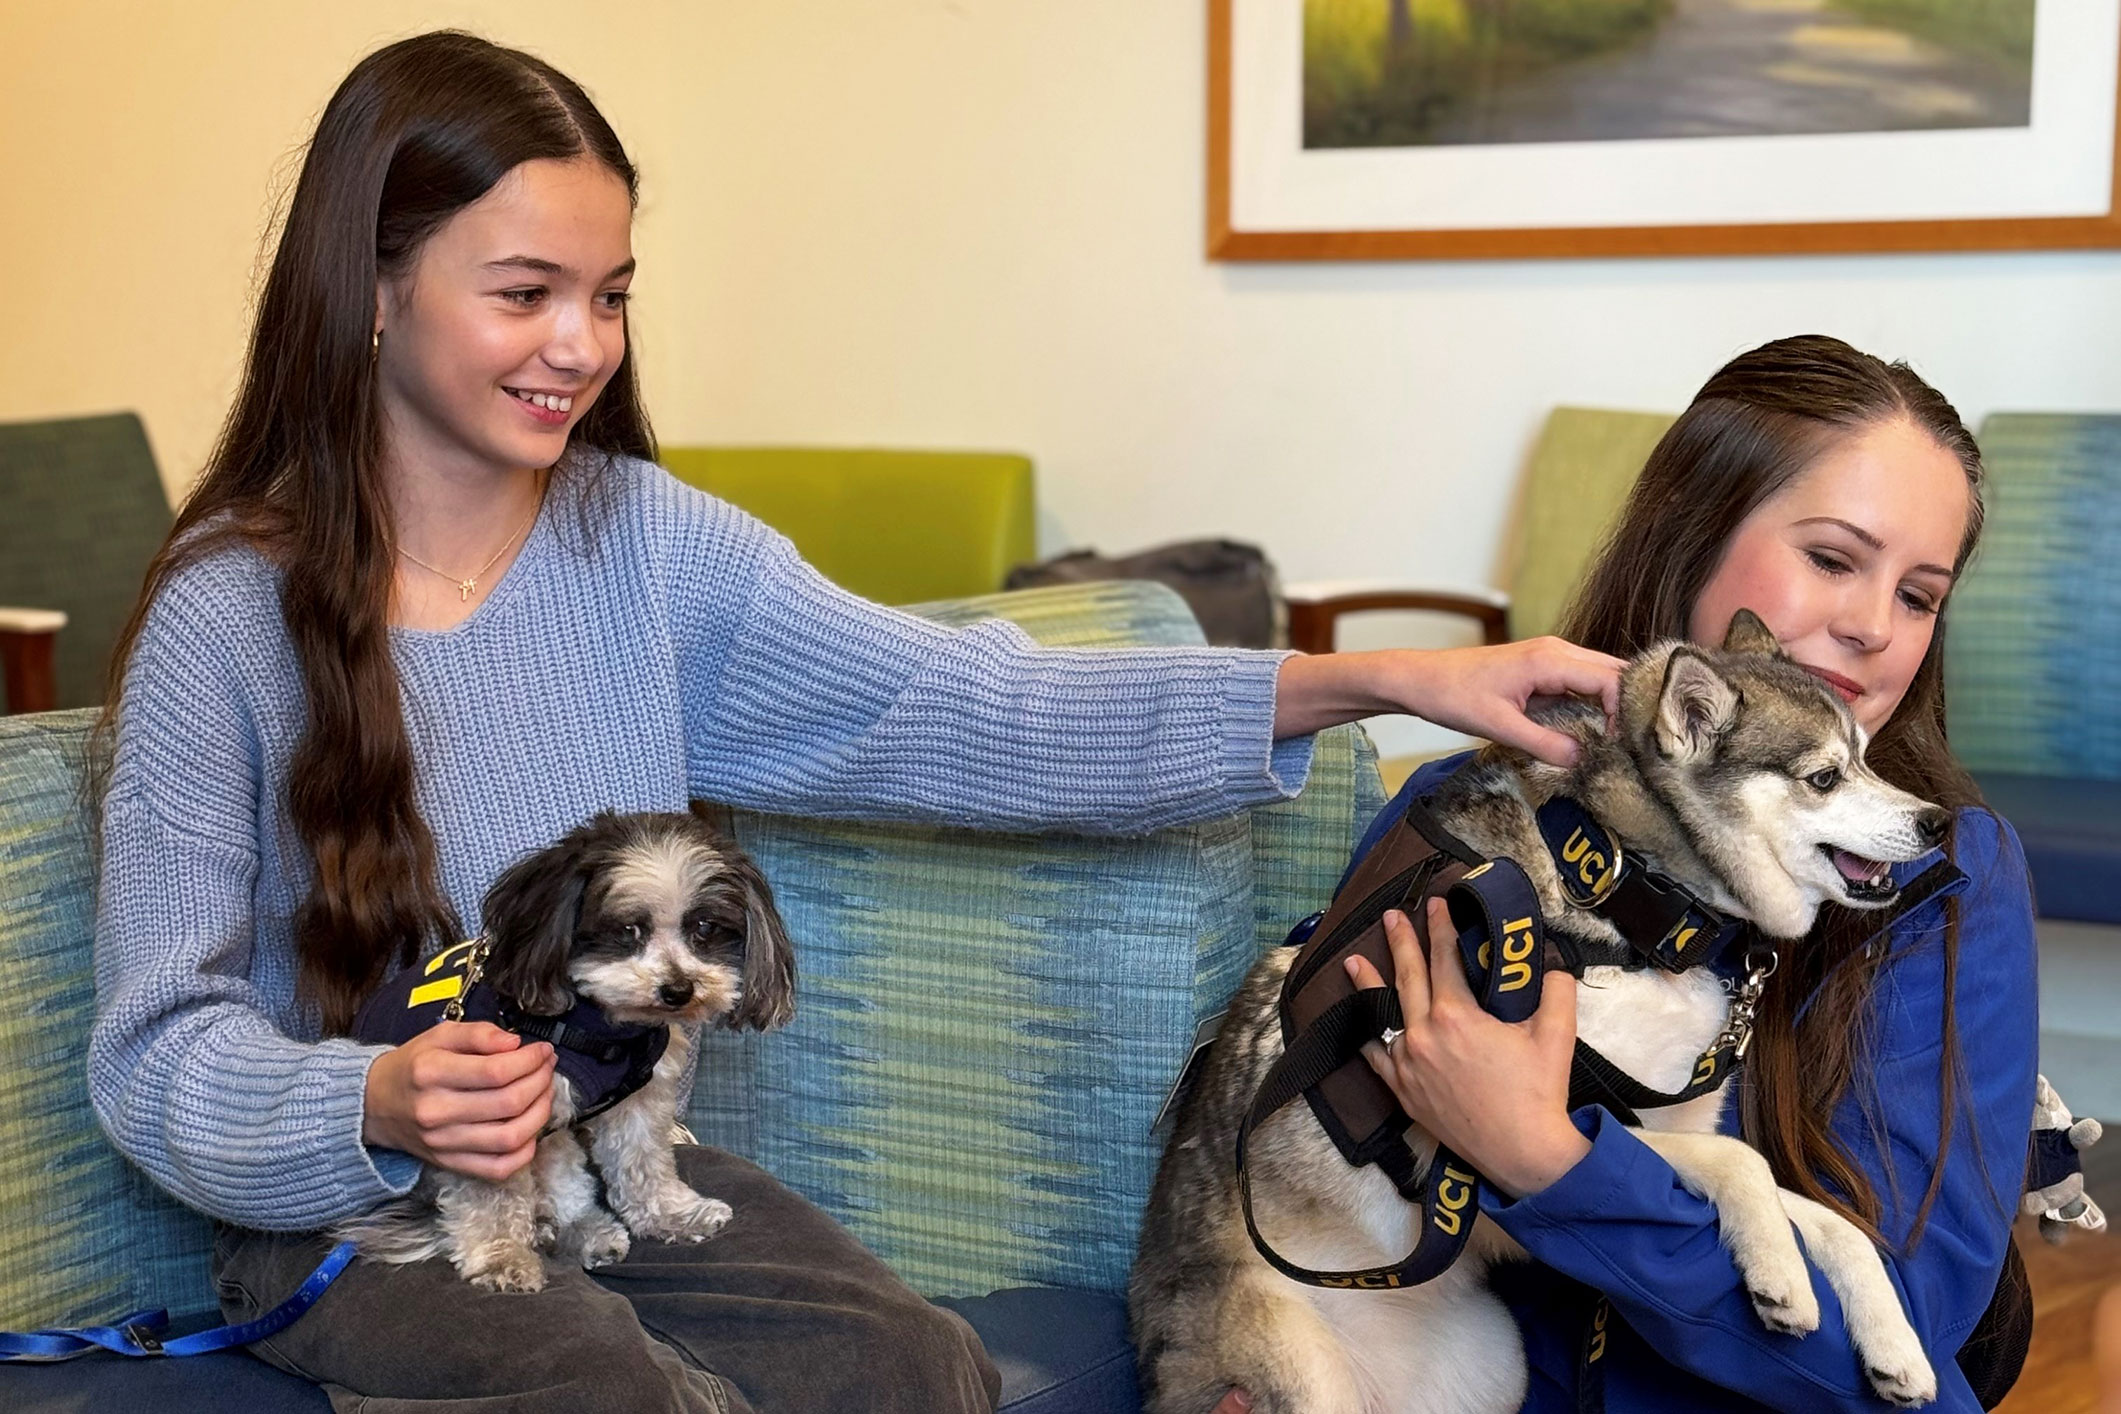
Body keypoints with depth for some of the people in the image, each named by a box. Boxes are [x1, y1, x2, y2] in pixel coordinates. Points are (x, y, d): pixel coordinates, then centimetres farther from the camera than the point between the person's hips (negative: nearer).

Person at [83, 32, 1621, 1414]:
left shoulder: (653, 544, -2)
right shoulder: (226, 620, -12)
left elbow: (969, 716, -8)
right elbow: (160, 1052, -11)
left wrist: (1377, 678, -16)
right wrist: (385, 1103, -33)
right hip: (352, 1210, -4)